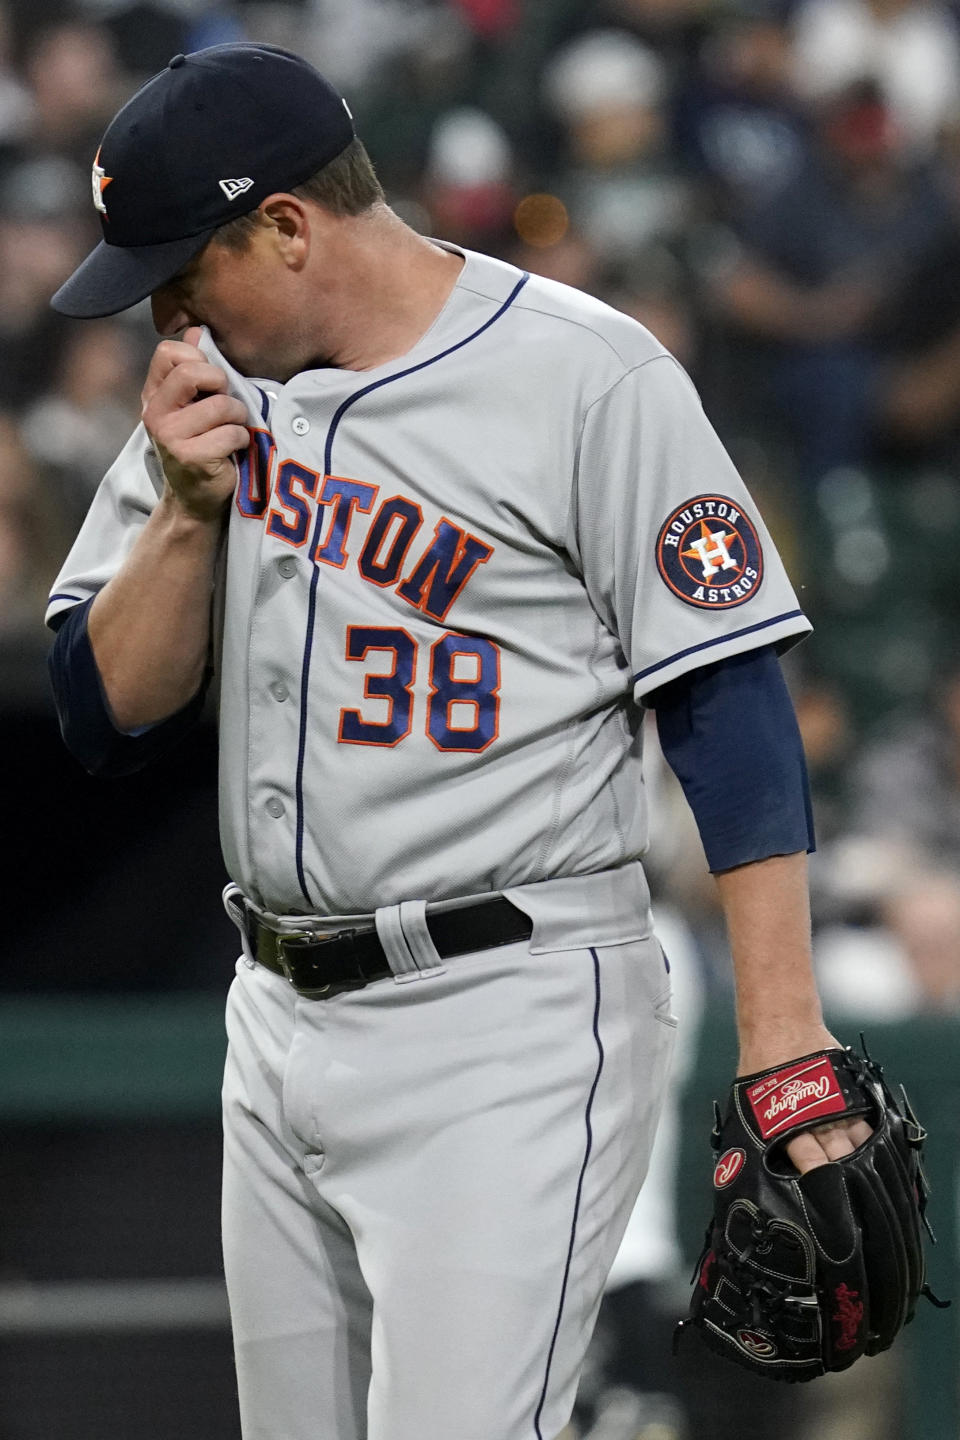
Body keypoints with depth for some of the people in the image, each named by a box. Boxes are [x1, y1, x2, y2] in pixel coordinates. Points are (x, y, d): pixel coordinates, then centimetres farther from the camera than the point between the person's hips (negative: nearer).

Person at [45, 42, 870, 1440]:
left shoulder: (589, 379, -11)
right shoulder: (218, 383, 9)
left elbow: (734, 713, -13)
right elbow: (108, 717, 8)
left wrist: (786, 1052, -21)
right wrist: (189, 504, -10)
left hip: (513, 1029, -7)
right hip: (281, 1018, 7)